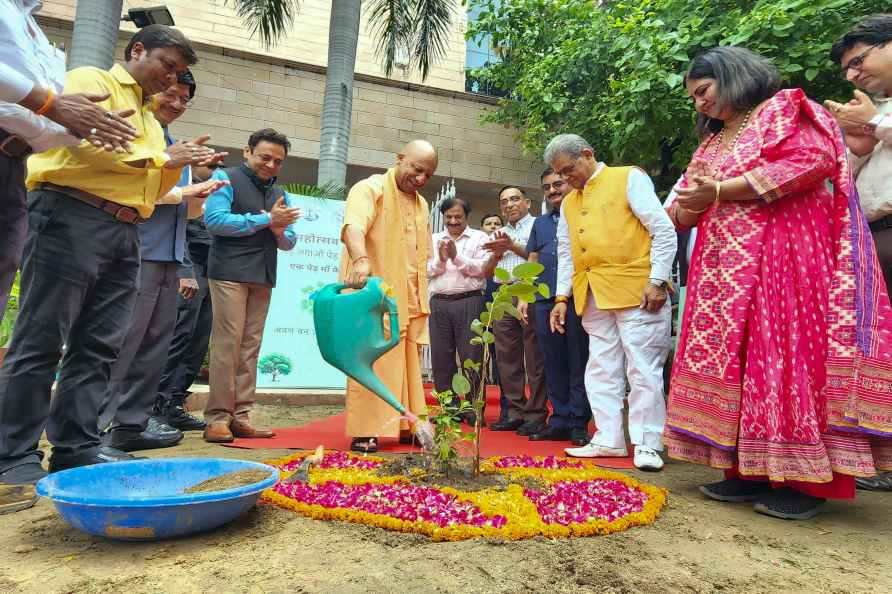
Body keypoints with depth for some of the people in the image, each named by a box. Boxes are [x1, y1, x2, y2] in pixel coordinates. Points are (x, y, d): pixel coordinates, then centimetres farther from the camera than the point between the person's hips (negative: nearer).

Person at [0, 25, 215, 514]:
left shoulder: (149, 119, 26)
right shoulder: (91, 80, 4)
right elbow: (89, 144, -13)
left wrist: (178, 166, 9)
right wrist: (161, 158, -6)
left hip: (125, 233, 8)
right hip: (72, 217, -8)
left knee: (98, 345, 4)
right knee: (41, 342, -6)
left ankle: (77, 446, 10)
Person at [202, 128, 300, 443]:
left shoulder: (280, 194, 19)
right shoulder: (226, 178, 3)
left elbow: (289, 241, 16)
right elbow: (214, 220, -12)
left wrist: (279, 230, -7)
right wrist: (266, 219, -10)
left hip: (263, 278, 5)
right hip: (230, 272, -5)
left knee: (250, 347, 3)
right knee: (227, 344, -9)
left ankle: (240, 416, 7)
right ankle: (217, 417, -3)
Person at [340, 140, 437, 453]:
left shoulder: (421, 204, 20)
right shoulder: (370, 189, -4)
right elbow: (354, 226, -25)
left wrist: (422, 300, 18)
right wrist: (360, 259, -44)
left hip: (410, 301, 7)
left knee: (408, 365, 9)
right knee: (371, 362, -6)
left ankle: (407, 425, 18)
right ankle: (364, 431, 0)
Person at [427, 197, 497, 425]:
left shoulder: (479, 238, 9)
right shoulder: (433, 240, 18)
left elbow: (482, 269, -5)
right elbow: (424, 271, 7)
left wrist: (456, 257, -11)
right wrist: (440, 261, -10)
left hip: (469, 302, -3)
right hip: (439, 303, 3)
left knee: (471, 358, -2)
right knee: (441, 358, 4)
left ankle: (473, 410, 7)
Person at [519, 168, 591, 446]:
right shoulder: (540, 223, 23)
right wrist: (524, 296, 12)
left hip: (576, 298, -5)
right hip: (544, 300, 5)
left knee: (578, 362, -2)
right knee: (553, 363, 6)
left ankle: (579, 423, 5)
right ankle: (559, 420, 14)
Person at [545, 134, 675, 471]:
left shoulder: (629, 179, 1)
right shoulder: (568, 203, 19)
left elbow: (664, 230, -5)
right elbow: (566, 254, 22)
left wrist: (657, 281, -12)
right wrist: (561, 297, 14)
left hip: (636, 291, -6)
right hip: (592, 298, 7)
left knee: (643, 369, -3)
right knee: (601, 371, 8)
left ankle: (647, 444, 6)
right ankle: (609, 440, 17)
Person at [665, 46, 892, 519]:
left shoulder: (781, 109, 5)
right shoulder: (710, 146, 24)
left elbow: (812, 160, -14)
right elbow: (686, 215, 20)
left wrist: (719, 192, -13)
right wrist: (688, 207, -5)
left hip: (782, 255, -7)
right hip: (727, 270, 7)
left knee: (786, 353, -11)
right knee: (731, 358, 0)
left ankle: (807, 479, -3)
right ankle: (752, 469, 5)